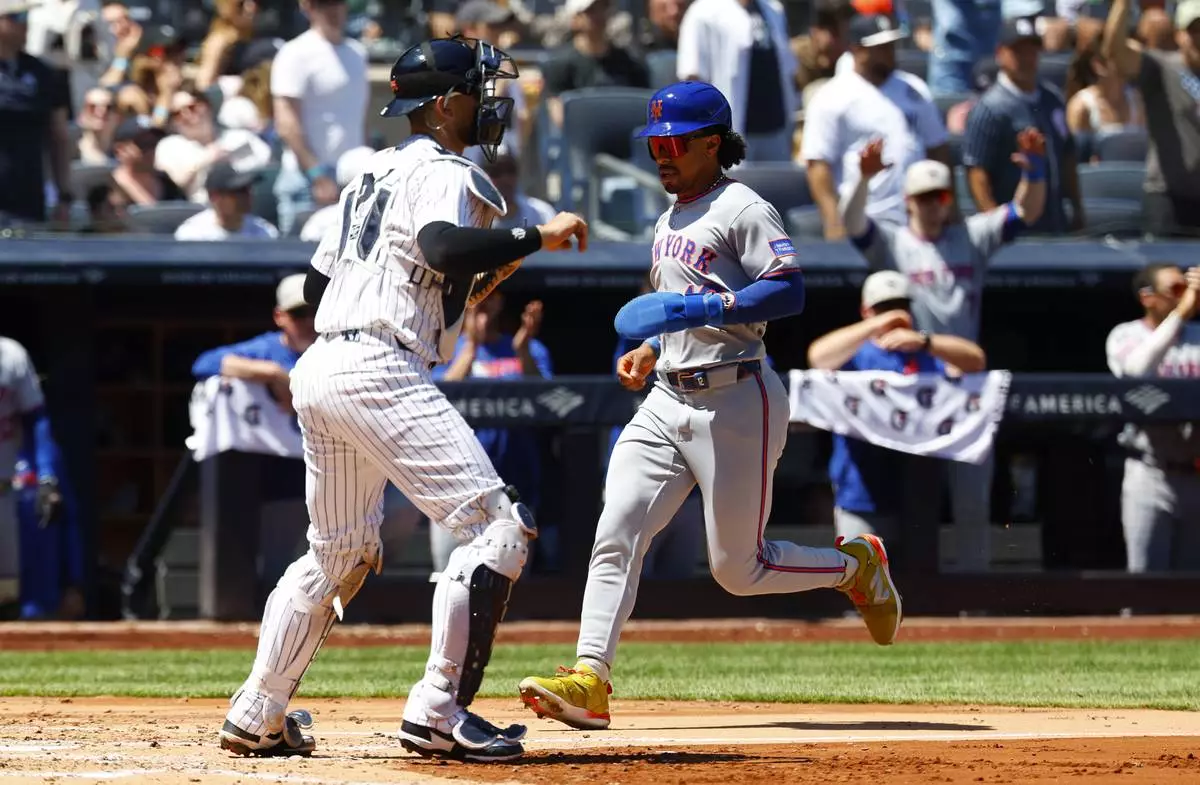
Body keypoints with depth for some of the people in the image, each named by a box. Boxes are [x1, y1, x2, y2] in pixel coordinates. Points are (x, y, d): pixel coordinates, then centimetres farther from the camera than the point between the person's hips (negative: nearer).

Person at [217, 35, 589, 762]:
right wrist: (538, 236, -16)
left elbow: (317, 285, 27)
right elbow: (444, 247, -26)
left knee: (339, 551, 22)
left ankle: (258, 716, 23)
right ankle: (440, 712, -17)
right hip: (379, 370, -10)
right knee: (497, 524, -11)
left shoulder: (374, 174, 24)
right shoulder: (444, 171, -5)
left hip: (319, 369, 10)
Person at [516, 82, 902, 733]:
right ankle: (589, 679, -14)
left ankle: (855, 564, 24)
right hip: (666, 402, 8)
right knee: (615, 534, -9)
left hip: (735, 403, -8)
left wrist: (699, 307, -29)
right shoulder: (670, 222, 17)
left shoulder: (743, 210, -10)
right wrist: (649, 351, 14)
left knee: (738, 570, -1)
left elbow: (790, 291, -21)